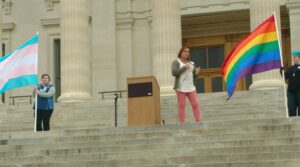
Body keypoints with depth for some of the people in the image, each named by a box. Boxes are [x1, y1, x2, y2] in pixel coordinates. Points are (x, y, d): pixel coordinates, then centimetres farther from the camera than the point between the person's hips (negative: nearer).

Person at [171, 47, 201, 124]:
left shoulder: (191, 63, 13)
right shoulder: (176, 62, -5)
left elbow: (194, 75, 15)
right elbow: (174, 73, -18)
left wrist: (197, 72, -8)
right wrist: (184, 67, -21)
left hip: (190, 87, 5)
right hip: (180, 88, -5)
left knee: (195, 105, -2)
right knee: (181, 106, -4)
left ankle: (199, 123, 1)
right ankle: (182, 125, 1)